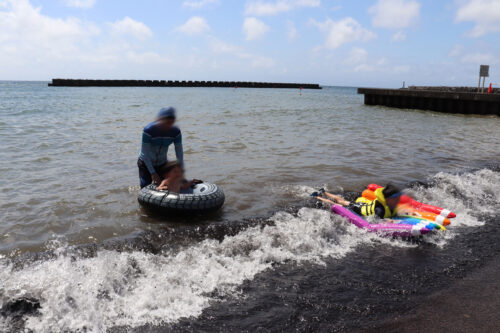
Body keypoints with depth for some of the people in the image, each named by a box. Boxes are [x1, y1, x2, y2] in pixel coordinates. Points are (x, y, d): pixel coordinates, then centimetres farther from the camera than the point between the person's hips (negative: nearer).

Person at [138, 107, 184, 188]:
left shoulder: (175, 132, -17)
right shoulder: (148, 130, -27)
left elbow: (179, 152, -8)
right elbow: (145, 153, -22)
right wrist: (152, 173, -23)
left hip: (162, 164, 3)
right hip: (146, 163, -3)